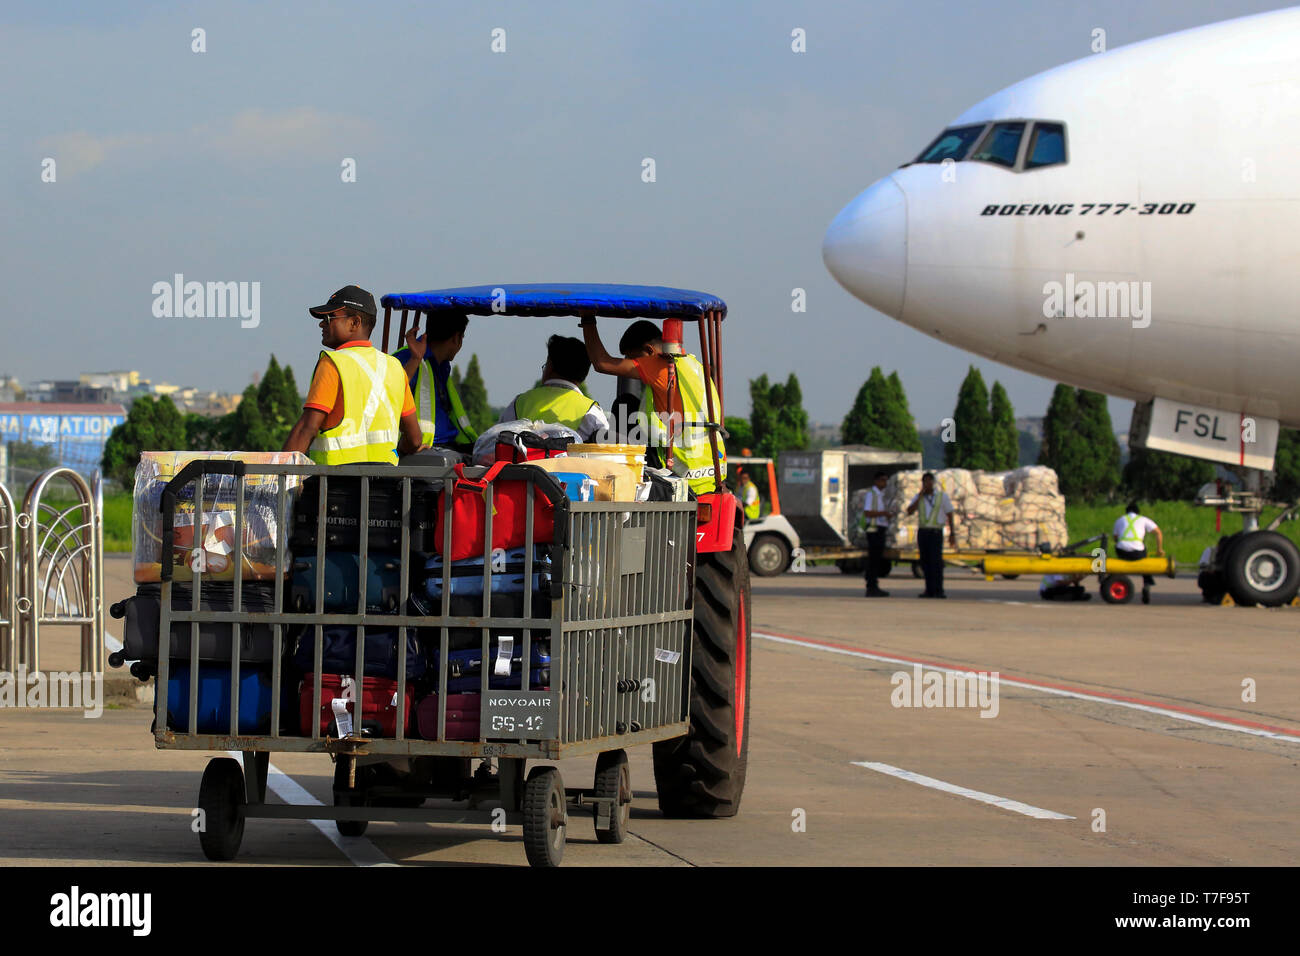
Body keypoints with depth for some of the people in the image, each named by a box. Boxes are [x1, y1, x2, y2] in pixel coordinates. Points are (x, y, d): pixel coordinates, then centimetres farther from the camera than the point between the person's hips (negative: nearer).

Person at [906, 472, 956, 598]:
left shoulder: (942, 496, -1)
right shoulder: (918, 497, 7)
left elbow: (950, 515, 3)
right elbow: (909, 512, -8)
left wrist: (953, 534, -1)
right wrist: (920, 496, -13)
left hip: (936, 533, -3)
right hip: (922, 532, 4)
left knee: (936, 562, -13)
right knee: (926, 563, 2)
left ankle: (939, 591, -12)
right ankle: (929, 590, 7)